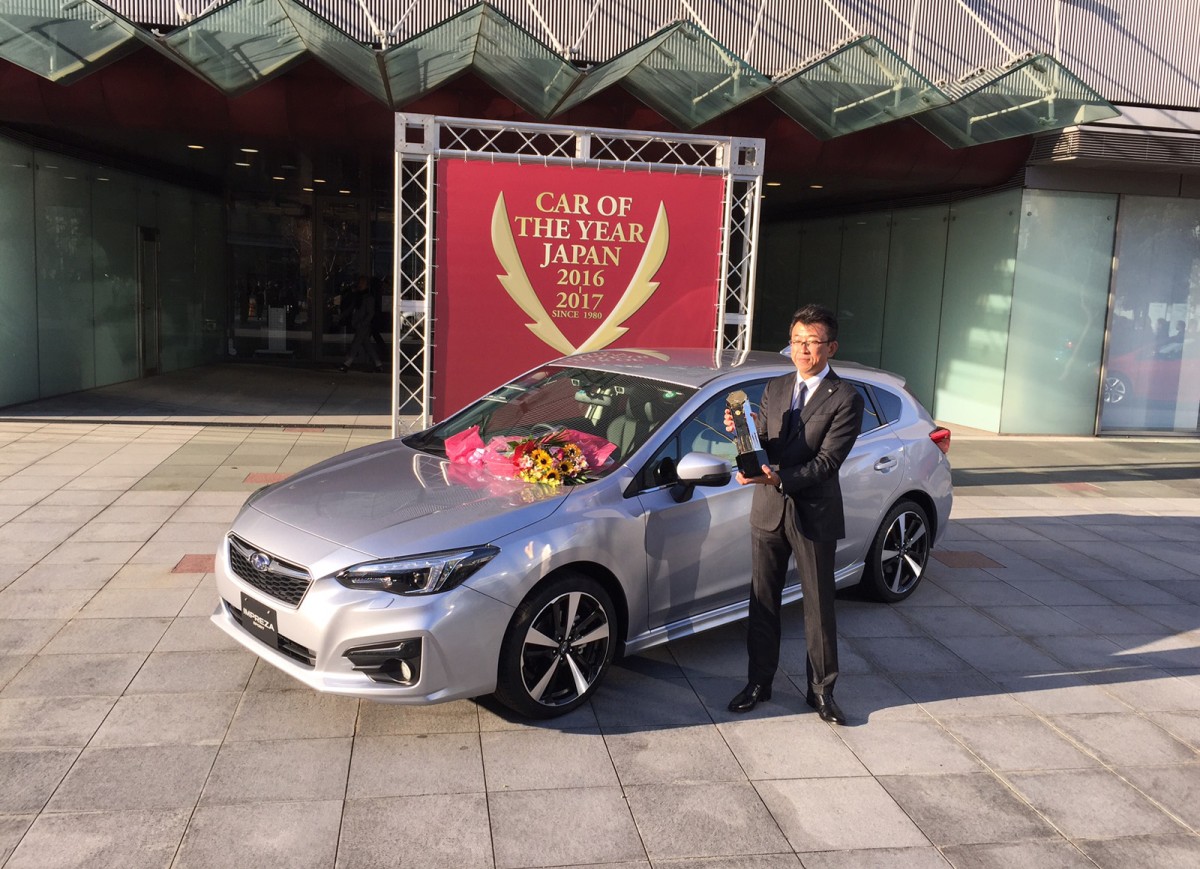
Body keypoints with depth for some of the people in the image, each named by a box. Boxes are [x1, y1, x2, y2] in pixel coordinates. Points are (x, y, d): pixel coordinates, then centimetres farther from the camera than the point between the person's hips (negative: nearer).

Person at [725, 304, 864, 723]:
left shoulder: (846, 399, -8)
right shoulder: (775, 390, 8)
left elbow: (827, 461, -17)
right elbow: (763, 448, 7)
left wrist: (779, 478, -30)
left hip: (814, 515, -4)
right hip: (768, 513, 4)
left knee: (819, 606, 8)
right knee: (762, 603, 12)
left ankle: (821, 690, 22)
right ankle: (758, 683, 25)